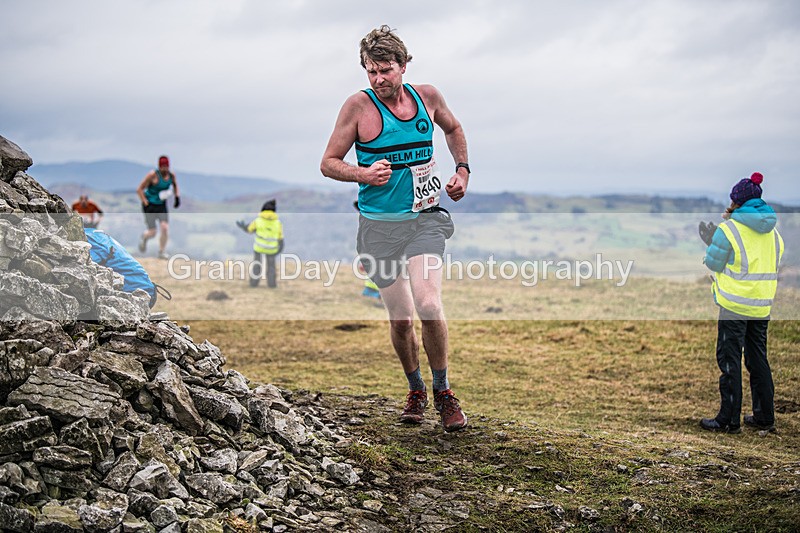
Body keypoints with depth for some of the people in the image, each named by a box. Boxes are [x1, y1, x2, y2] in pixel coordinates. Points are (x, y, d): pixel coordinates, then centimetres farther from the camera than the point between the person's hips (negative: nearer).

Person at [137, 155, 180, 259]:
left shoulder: (171, 175, -2)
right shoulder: (153, 175, -18)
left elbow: (175, 185, 22)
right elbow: (139, 189, -13)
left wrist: (177, 197, 7)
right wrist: (145, 203, -18)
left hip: (162, 205, 4)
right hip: (150, 205, -4)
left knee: (165, 228, -13)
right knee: (152, 233, -4)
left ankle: (161, 252, 5)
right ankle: (144, 238, 34)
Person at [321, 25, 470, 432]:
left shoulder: (427, 96, 3)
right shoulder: (359, 106, -6)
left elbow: (453, 129, 25)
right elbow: (328, 163, 0)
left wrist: (462, 170, 12)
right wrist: (364, 175, -18)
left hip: (425, 219, 1)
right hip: (380, 225, -1)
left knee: (429, 307, -17)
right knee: (400, 318, 3)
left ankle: (443, 392, 3)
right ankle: (415, 389, 28)